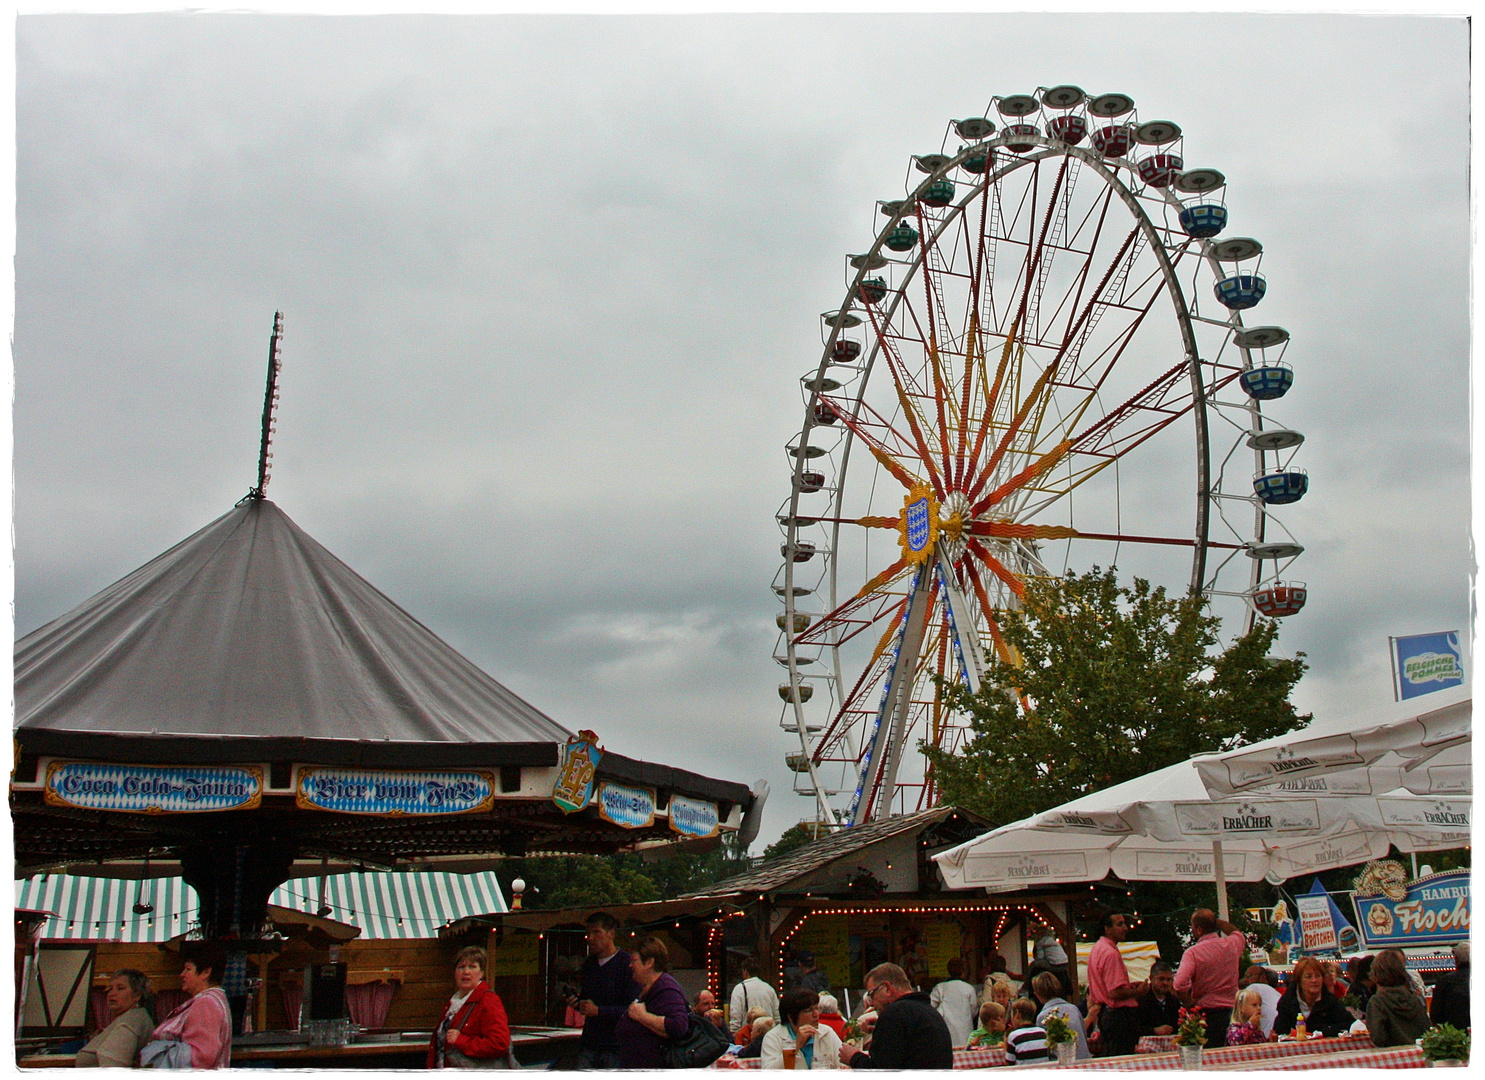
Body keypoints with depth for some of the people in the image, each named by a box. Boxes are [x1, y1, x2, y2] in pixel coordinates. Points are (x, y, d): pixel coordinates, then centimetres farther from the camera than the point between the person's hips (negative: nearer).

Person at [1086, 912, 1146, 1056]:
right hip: (1118, 1016, -11)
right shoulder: (1111, 953, -19)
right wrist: (1137, 992, -9)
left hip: (1104, 1014, 11)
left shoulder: (1097, 948, 14)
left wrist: (1128, 986, 15)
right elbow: (1115, 993, -25)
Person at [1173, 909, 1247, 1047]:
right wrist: (1216, 921, 24)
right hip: (1232, 1012, 5)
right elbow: (1238, 933, 32)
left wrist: (1190, 1003, -7)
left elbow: (1180, 985, -25)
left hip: (1206, 1014, -5)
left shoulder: (1192, 952, -12)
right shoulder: (1232, 944, 3)